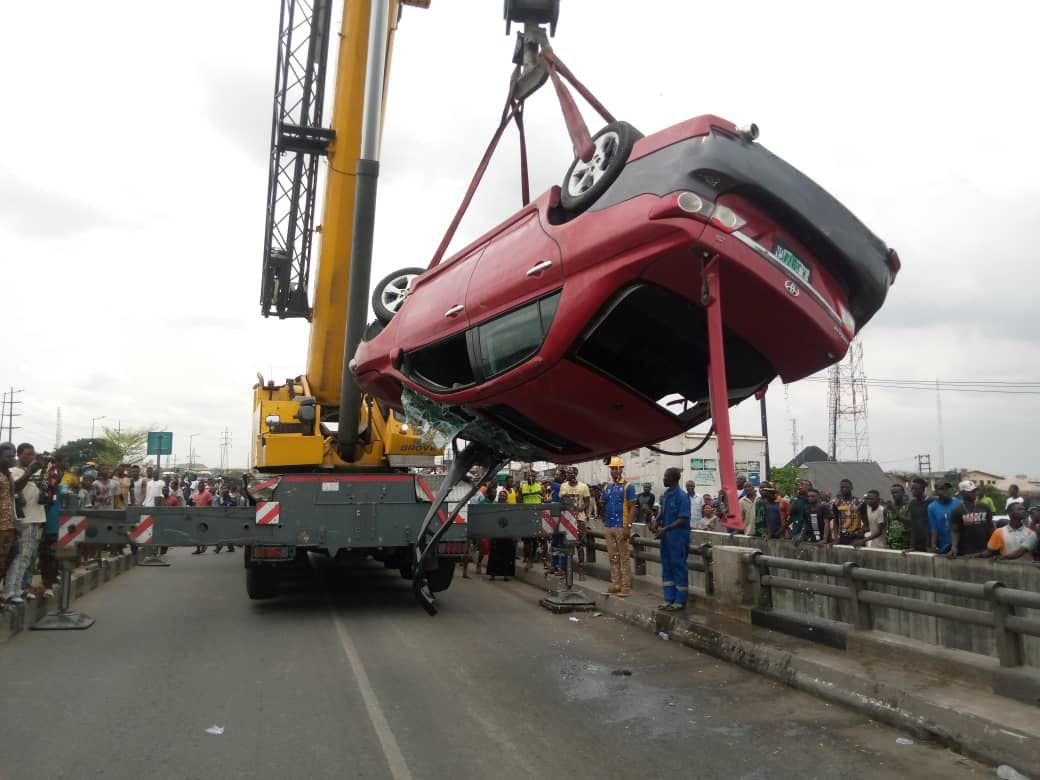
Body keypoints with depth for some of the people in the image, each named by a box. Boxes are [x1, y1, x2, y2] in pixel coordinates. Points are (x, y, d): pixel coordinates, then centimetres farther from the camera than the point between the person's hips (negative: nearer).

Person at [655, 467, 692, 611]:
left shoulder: (682, 496, -15)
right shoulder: (665, 495, 8)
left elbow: (683, 520, -18)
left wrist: (665, 529, -21)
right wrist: (659, 526, 3)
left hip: (678, 538, -8)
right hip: (666, 537, 8)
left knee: (679, 567, 2)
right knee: (667, 567, 13)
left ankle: (680, 601, 12)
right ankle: (669, 599, 23)